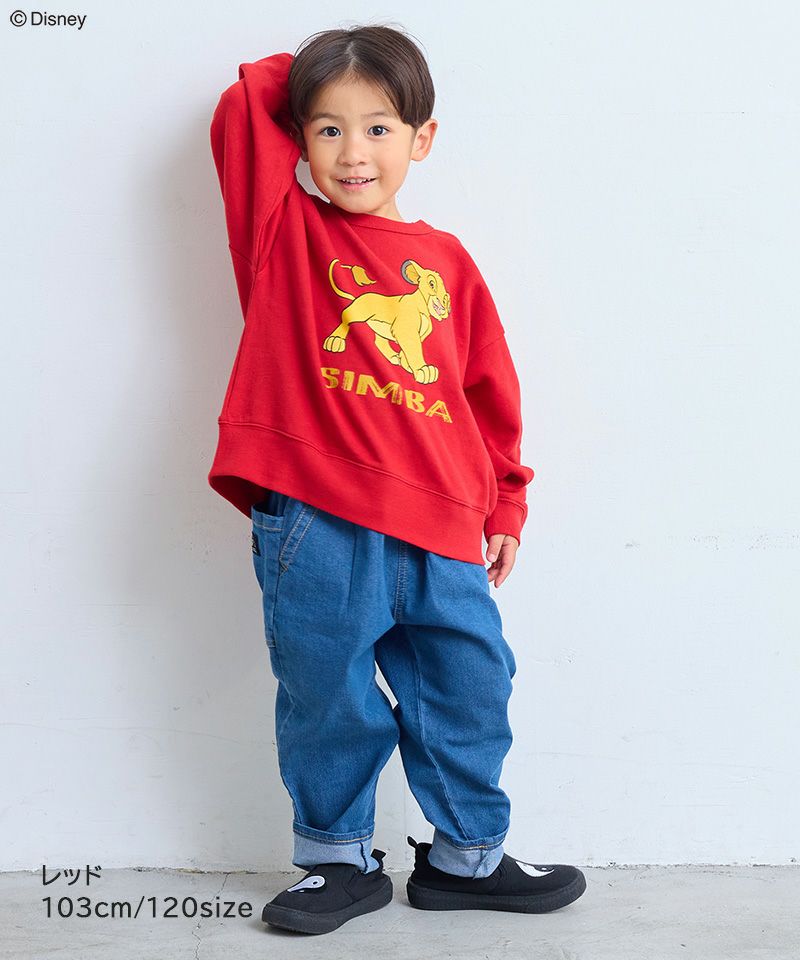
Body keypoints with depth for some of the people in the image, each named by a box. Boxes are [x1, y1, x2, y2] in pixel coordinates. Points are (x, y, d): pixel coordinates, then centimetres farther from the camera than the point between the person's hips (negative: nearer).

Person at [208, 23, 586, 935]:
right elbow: (245, 108, -3)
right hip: (315, 531, -3)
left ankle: (465, 858, 31)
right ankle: (339, 860, 30)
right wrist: (308, 75, 13)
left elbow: (488, 388, 16)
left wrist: (505, 502, 17)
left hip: (440, 535, 3)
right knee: (327, 703, 8)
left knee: (469, 695, 11)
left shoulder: (446, 261, 11)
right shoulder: (283, 231, 5)